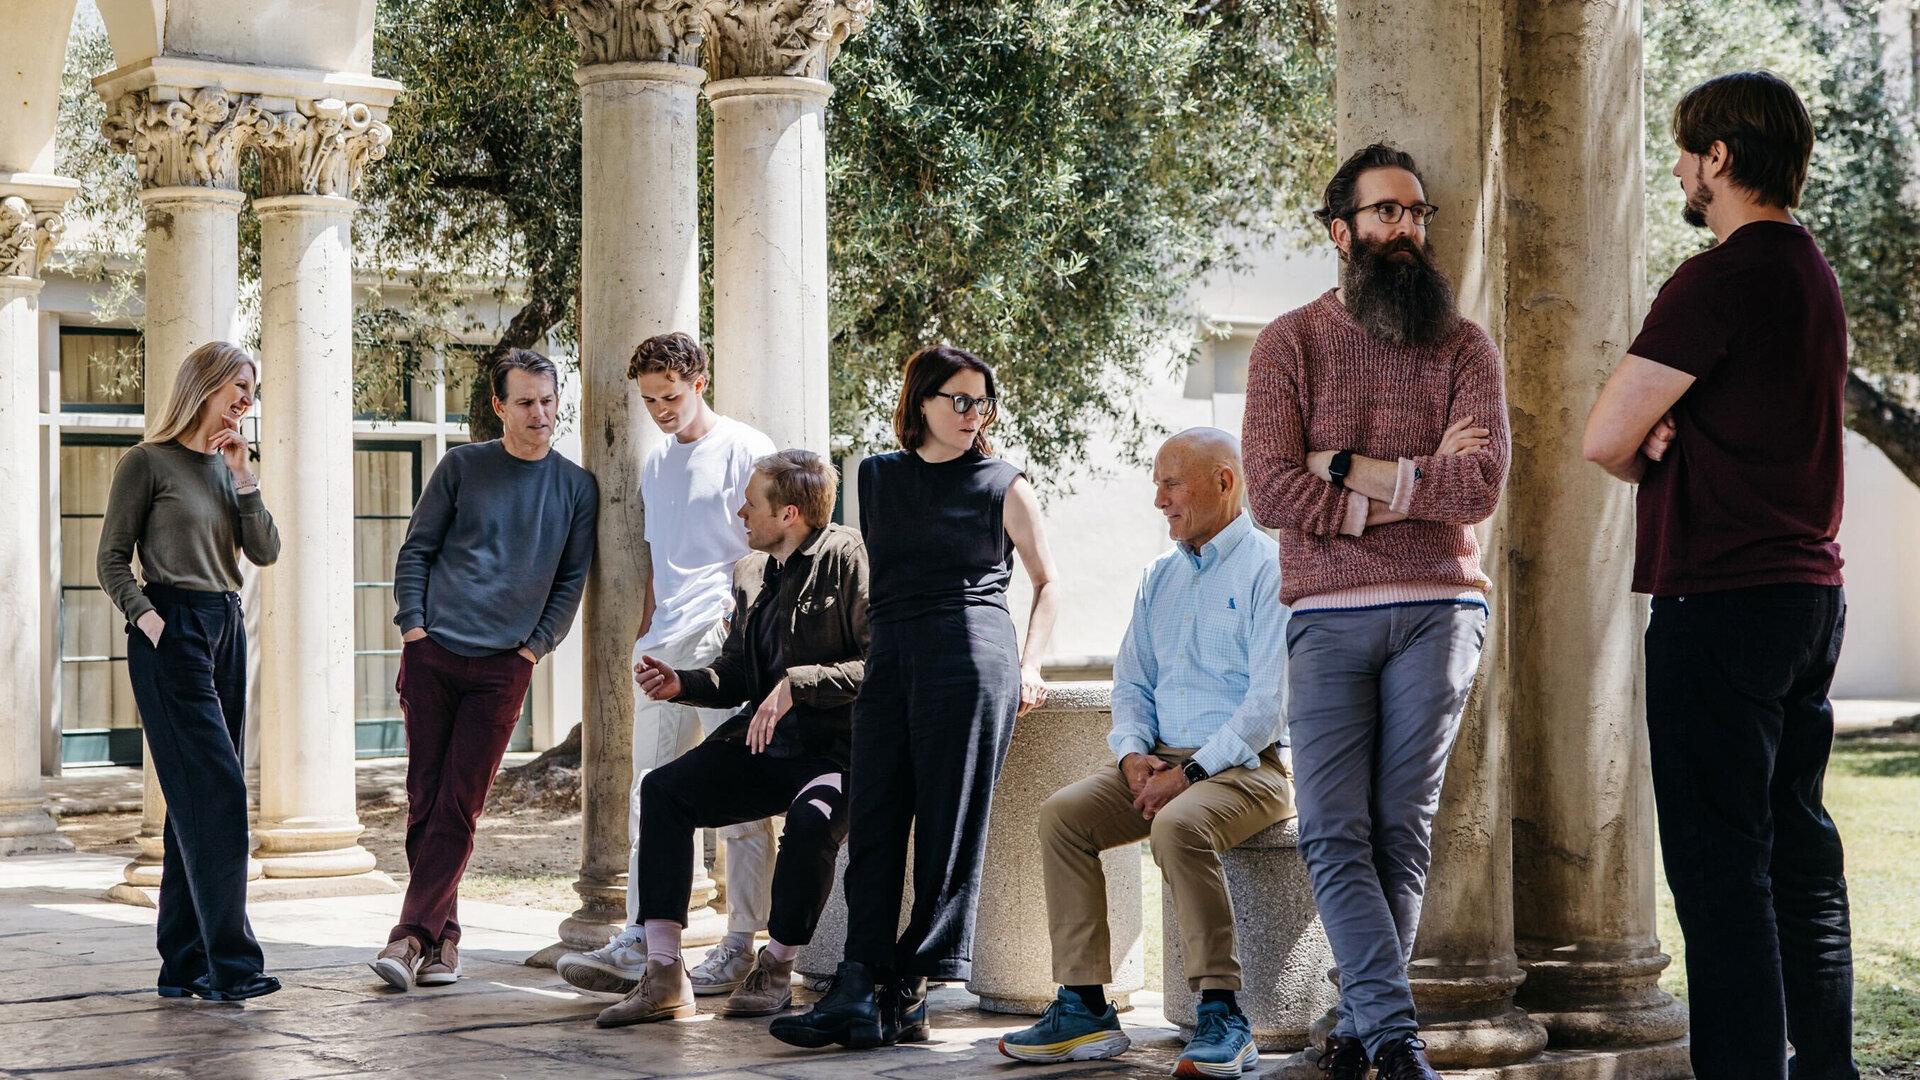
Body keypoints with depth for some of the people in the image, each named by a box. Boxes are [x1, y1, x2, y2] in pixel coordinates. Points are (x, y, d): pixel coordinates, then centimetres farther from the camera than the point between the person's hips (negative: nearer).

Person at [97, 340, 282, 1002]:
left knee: (199, 800, 7)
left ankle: (184, 964, 10)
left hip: (226, 631, 7)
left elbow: (265, 552, 7)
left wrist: (241, 477, 0)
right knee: (217, 789, -16)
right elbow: (112, 561, -2)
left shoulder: (225, 467, 16)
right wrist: (146, 618, -16)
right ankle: (231, 961, -18)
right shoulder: (149, 463, -3)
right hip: (173, 633, -7)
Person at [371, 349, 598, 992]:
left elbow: (571, 580, 9)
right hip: (433, 652, 1)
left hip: (503, 667, -1)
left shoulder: (577, 488, 6)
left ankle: (412, 935, -6)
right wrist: (412, 626, -3)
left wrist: (535, 646, 0)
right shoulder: (462, 467, 4)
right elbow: (416, 550, 7)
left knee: (458, 807, -7)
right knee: (425, 799, 1)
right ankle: (442, 936, 9)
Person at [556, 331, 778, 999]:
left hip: (724, 642, -7)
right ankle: (638, 944, 2)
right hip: (661, 645, 8)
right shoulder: (655, 465, 21)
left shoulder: (745, 451, -3)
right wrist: (646, 624, 17)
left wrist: (739, 612, -15)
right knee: (652, 799, 3)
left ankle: (742, 944, 4)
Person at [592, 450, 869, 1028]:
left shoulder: (847, 558, -11)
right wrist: (683, 684, 3)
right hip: (767, 745, 8)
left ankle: (775, 969, -11)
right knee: (663, 787, -11)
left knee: (812, 817, -36)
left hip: (837, 748, -8)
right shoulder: (751, 574, 15)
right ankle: (664, 975, -13)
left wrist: (796, 684, -23)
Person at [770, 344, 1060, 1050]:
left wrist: (1029, 667, 3)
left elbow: (1047, 580, 13)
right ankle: (859, 989, -10)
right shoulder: (876, 478, 16)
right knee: (873, 824, -5)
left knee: (947, 830, -6)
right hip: (891, 659, 4)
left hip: (970, 654, -4)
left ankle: (908, 994, -5)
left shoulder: (1002, 485, 7)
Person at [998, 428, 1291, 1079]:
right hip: (1161, 760, 7)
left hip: (1247, 767, -7)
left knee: (1178, 826, -36)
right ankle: (1085, 1007, -18)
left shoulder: (1268, 569, -6)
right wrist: (1133, 754, -3)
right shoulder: (1160, 576, 18)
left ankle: (1221, 1013, -29)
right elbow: (1131, 682, 18)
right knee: (1061, 814, -16)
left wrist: (1190, 773, -19)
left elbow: (1269, 701, -14)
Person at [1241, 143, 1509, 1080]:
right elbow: (1272, 494, -5)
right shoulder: (1289, 344, 7)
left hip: (1438, 608, 0)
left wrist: (1350, 468, -6)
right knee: (1334, 832, -8)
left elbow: (1481, 486, -6)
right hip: (1328, 616, 0)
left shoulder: (1462, 347, 8)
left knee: (1403, 827, 0)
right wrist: (1417, 482, -5)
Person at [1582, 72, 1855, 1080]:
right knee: (1798, 845, 14)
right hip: (1811, 590, 9)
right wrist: (1668, 437, -2)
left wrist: (1651, 455, 7)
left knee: (1718, 857, -7)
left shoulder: (1718, 280, -15)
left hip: (1719, 598, -9)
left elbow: (1605, 439, -15)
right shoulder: (1814, 275, 15)